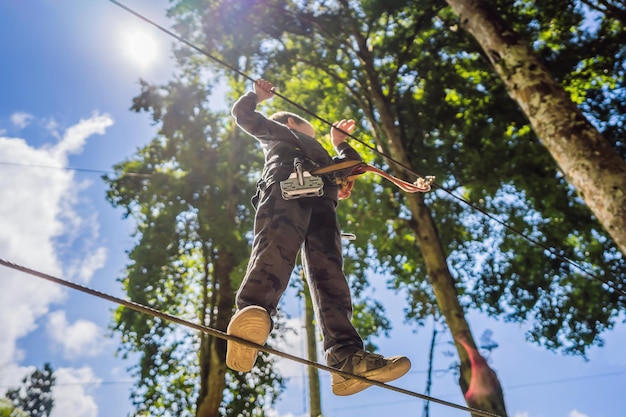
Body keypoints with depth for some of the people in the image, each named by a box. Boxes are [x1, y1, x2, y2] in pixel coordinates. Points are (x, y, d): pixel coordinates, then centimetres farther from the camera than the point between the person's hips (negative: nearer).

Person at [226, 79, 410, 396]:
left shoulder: (320, 153, 52)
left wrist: (341, 143, 61)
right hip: (284, 186, -4)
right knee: (277, 245, -36)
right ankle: (251, 313, -62)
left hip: (320, 202, 4)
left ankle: (346, 358, -39)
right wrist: (257, 94, 53)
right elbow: (242, 112, 38)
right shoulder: (277, 132, 41)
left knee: (328, 270, -21)